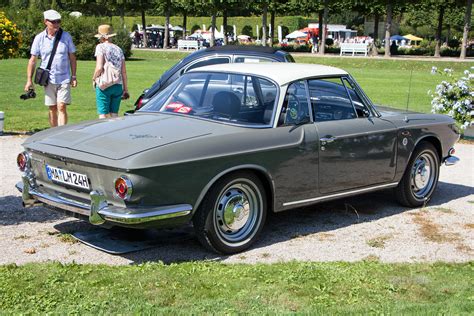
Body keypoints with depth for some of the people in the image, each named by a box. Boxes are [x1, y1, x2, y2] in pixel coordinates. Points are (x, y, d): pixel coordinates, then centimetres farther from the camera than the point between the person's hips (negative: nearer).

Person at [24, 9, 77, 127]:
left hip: (64, 79, -1)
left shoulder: (66, 36, 1)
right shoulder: (39, 38, 0)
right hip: (48, 79, 1)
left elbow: (72, 57, 6)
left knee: (61, 107, -10)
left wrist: (73, 76, 2)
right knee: (52, 109, 9)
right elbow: (32, 60, 3)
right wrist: (29, 80, -1)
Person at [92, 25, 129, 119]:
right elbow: (124, 72, 11)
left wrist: (94, 79, 3)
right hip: (118, 85, 5)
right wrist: (125, 89, 15)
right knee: (114, 114, 11)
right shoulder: (119, 49, 13)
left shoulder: (101, 47, -4)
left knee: (103, 115, -2)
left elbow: (99, 68, -14)